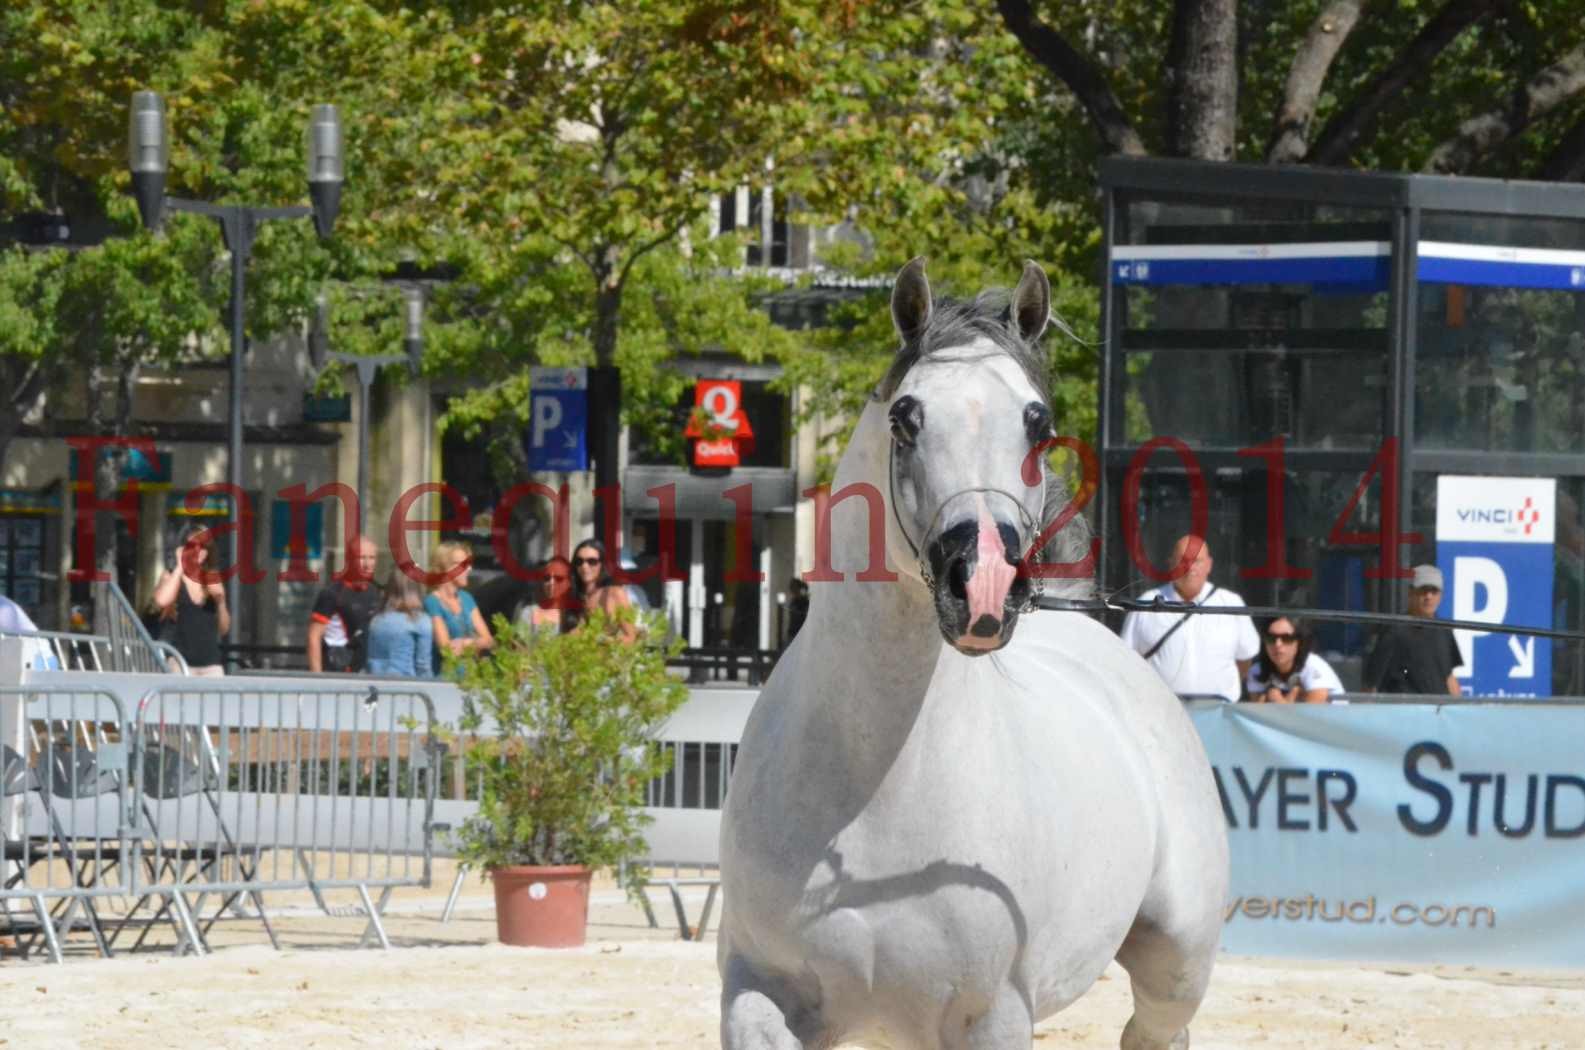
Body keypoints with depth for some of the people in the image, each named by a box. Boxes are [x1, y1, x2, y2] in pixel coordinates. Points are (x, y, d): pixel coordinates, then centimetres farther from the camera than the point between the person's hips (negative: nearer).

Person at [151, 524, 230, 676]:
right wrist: (179, 568, -8)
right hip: (181, 659, -3)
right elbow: (161, 601, -19)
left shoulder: (213, 580, 13)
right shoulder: (172, 577, 5)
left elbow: (224, 628, 16)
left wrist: (221, 602, -3)